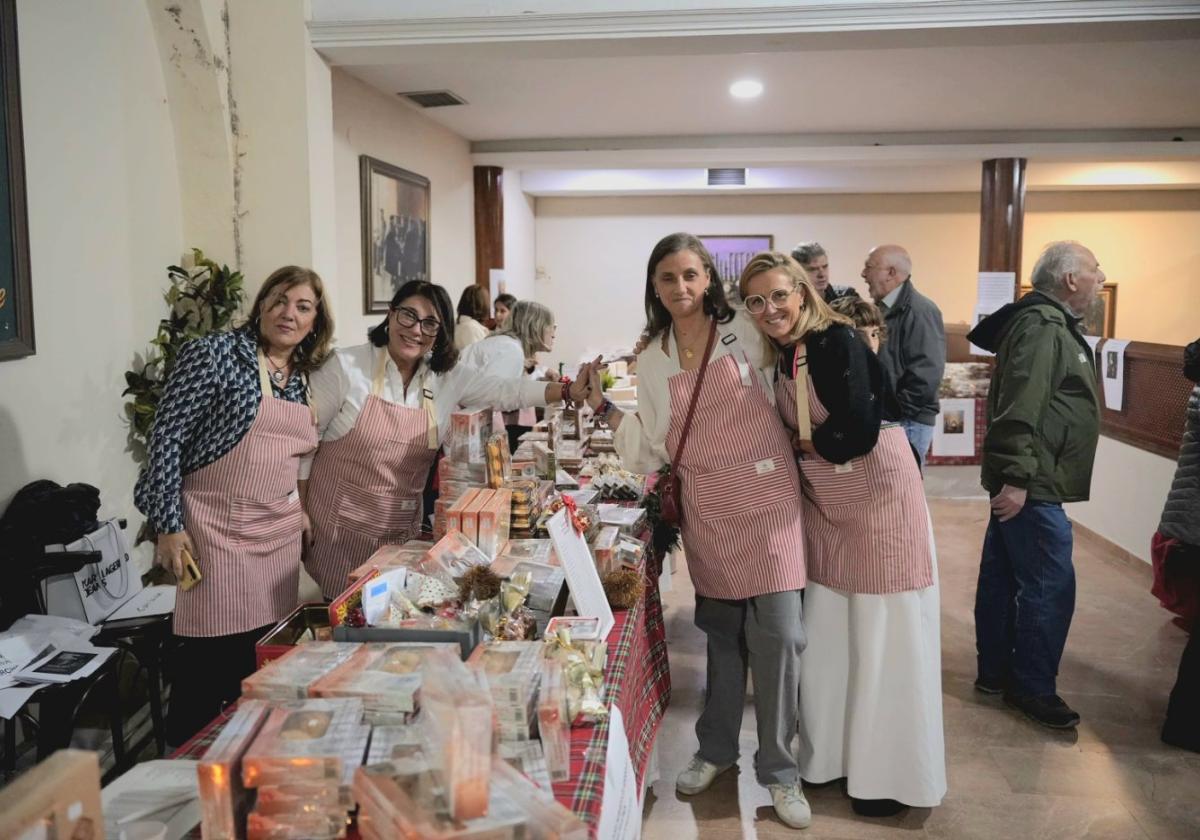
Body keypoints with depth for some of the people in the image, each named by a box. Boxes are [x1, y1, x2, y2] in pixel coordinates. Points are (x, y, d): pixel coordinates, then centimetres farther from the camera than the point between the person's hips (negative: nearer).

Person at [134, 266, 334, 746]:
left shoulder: (302, 376, 10)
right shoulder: (214, 354, -10)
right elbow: (167, 438, -11)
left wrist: (297, 509, 15)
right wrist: (168, 526, -14)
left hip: (279, 533, 6)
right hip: (218, 532, -6)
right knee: (209, 662, 0)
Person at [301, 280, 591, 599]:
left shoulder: (450, 377, 0)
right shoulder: (347, 366, -10)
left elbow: (507, 391, -3)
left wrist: (569, 391, -18)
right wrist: (301, 513, -5)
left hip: (402, 526, 4)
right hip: (342, 523, -3)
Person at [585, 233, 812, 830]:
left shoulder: (747, 334, -2)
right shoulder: (652, 361, 6)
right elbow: (654, 451, 6)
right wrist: (605, 408, 0)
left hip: (766, 496, -2)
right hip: (706, 506, 3)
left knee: (777, 633, -4)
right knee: (722, 629, 15)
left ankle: (778, 768, 13)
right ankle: (716, 749, 33)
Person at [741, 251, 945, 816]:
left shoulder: (839, 342, -18)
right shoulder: (778, 356, 4)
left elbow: (857, 431, -25)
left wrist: (804, 442, -10)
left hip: (878, 498, -7)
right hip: (823, 505, 7)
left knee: (882, 638, 2)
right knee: (826, 636, 14)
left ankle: (888, 774, 18)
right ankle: (834, 754, 31)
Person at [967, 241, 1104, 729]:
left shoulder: (1049, 322, 17)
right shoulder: (1043, 327, -16)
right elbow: (1021, 407, -25)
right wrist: (1017, 478, -27)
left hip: (1023, 480, 11)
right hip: (1032, 485, -11)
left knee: (1001, 577, 14)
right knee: (1049, 585, -5)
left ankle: (995, 671, 24)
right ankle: (1032, 689, 5)